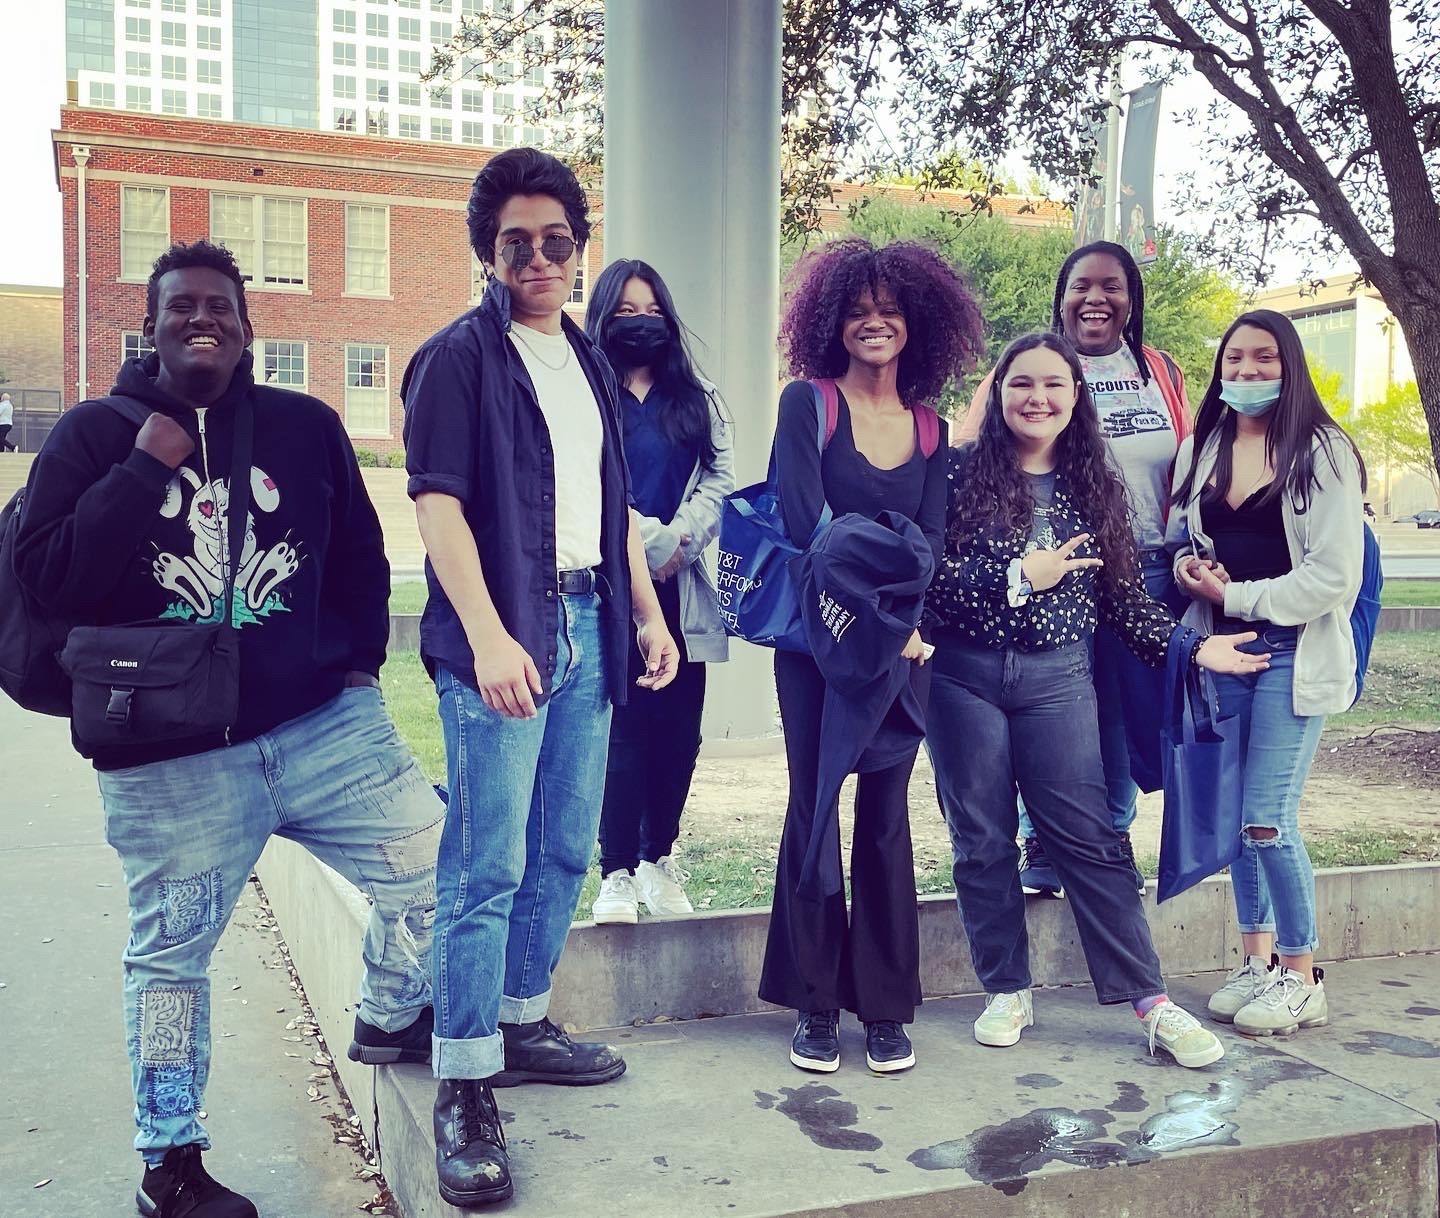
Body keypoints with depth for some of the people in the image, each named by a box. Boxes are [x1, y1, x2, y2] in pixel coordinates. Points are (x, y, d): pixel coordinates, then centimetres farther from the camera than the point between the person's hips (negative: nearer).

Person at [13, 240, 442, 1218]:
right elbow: (48, 576, -12)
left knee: (431, 864, 3)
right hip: (169, 760, -2)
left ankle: (391, 1021, 33)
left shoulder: (306, 426, 7)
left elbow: (360, 552, 16)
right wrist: (146, 468, -15)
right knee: (170, 955, 8)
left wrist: (359, 661, 8)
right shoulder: (95, 434, 1)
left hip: (325, 724, 3)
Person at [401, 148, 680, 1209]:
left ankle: (522, 1022, 30)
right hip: (501, 637, -7)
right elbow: (438, 502, -13)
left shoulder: (589, 360, 17)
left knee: (565, 852, 14)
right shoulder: (459, 357, -4)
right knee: (488, 868, -6)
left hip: (588, 624, 7)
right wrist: (487, 636, -22)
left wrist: (648, 614, 16)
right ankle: (464, 1086, 4)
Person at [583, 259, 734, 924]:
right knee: (625, 731, -5)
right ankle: (617, 874, 1)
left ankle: (659, 859, 18)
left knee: (679, 730, 4)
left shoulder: (700, 400, 17)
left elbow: (721, 479, 5)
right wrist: (656, 545, -12)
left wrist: (681, 541, -10)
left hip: (683, 592, 4)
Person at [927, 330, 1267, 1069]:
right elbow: (926, 577, -11)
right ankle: (1006, 992, 21)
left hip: (1058, 679, 1)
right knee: (983, 841, 7)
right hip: (965, 676, -1)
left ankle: (1150, 1003, 7)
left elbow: (1122, 597, 8)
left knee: (1091, 839, 1)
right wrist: (1018, 578, -15)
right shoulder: (962, 472, -2)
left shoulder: (1097, 488, 8)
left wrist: (1191, 647, -1)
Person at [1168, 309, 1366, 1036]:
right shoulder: (1199, 451, 8)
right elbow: (1178, 538, 18)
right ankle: (1256, 960, 25)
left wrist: (1239, 596, -12)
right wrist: (1185, 567, -5)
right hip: (1220, 649, 5)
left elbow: (1334, 574, -12)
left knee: (1267, 820, -7)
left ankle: (1302, 979, 11)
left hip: (1293, 653, -5)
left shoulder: (1324, 452, -7)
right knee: (1235, 814, 10)